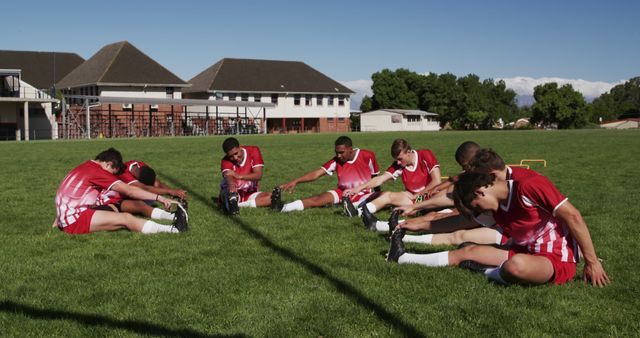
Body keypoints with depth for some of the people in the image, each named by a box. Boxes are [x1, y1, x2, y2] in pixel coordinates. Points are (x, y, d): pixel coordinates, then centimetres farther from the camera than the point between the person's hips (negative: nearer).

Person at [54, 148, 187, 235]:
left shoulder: (85, 167, 16)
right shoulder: (96, 170, -12)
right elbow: (129, 190, -16)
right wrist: (159, 197, -18)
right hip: (74, 219, -9)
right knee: (126, 219, -20)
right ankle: (174, 229, -29)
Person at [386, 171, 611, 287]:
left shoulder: (529, 186, -20)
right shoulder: (495, 209, 4)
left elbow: (573, 217, -20)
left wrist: (592, 261, -17)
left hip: (557, 261, -8)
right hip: (525, 254, 8)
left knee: (515, 265, -39)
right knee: (469, 251, 9)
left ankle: (486, 272, -6)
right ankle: (403, 258, 19)